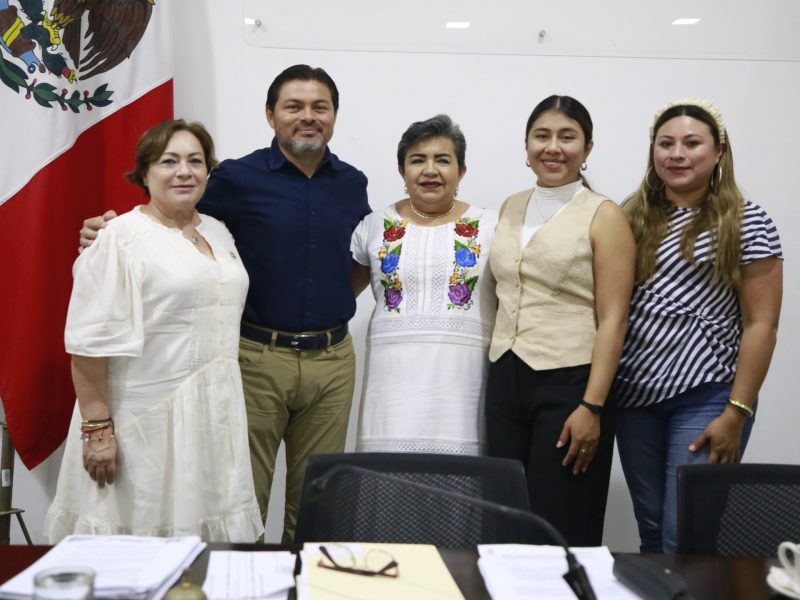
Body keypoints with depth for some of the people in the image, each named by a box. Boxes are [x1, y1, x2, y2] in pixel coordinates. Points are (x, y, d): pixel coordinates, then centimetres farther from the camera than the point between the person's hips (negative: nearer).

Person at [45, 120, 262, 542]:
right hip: (147, 424, -6)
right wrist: (96, 427, -18)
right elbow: (91, 341, -14)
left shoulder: (218, 232, 12)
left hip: (214, 418, 7)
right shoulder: (121, 238, -10)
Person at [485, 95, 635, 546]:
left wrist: (592, 407, -15)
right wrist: (498, 378, 14)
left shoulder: (604, 216, -4)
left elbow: (612, 320, -9)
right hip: (506, 380, 5)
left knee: (561, 532, 0)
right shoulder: (511, 209, 12)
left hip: (569, 383, -5)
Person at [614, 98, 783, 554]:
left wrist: (736, 414, -12)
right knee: (651, 532, 12)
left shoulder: (747, 224, -3)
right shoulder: (635, 218, 9)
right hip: (635, 395, 4)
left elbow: (761, 325, -6)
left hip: (705, 396, -4)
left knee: (684, 541, -5)